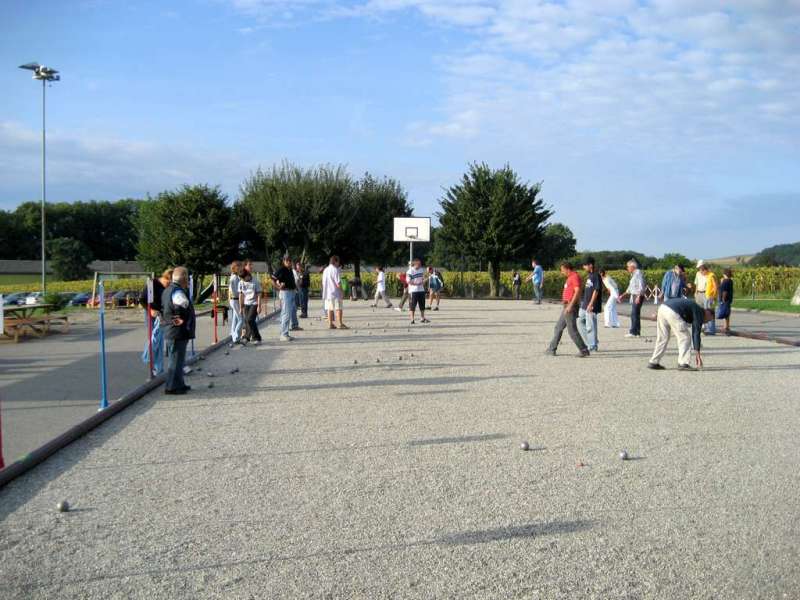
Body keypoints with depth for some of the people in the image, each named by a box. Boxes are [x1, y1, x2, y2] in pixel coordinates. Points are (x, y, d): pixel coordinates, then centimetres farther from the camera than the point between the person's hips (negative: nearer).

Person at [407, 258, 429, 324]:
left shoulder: (421, 270, 10)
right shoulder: (410, 271, -10)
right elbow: (409, 281, -13)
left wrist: (423, 282, 0)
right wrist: (416, 283, -21)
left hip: (421, 290, 6)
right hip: (413, 290, -6)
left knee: (422, 305, 11)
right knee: (412, 306, -3)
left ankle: (423, 318, 20)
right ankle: (412, 319, 2)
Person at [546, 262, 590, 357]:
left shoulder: (575, 277, -14)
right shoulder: (569, 278, 17)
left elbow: (577, 291, -23)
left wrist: (570, 305, -27)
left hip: (570, 307, -11)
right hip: (567, 307, 11)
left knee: (572, 330, -7)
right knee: (558, 327, 14)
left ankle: (584, 350, -1)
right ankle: (552, 349, 19)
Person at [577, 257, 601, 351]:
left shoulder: (596, 276, -15)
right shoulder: (589, 275, 13)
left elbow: (596, 290, -19)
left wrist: (591, 304, -22)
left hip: (591, 306, -10)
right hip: (584, 304, 10)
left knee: (590, 326, -3)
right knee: (580, 322, 12)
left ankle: (593, 346, 8)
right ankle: (589, 343, 20)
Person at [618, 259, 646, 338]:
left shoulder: (638, 273, -11)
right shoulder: (633, 274, 18)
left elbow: (641, 286, -20)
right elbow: (630, 288, 25)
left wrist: (638, 296, -27)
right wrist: (623, 295, 25)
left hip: (638, 296, -10)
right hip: (634, 296, 10)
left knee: (634, 314, -11)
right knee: (636, 314, 11)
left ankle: (633, 332, -12)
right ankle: (637, 332, 15)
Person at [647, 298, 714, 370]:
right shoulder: (700, 312, 7)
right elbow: (697, 334, 0)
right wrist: (697, 353, 2)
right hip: (672, 312, -9)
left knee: (662, 338, 18)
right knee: (685, 338, 5)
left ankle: (653, 362, 23)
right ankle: (683, 364, 4)